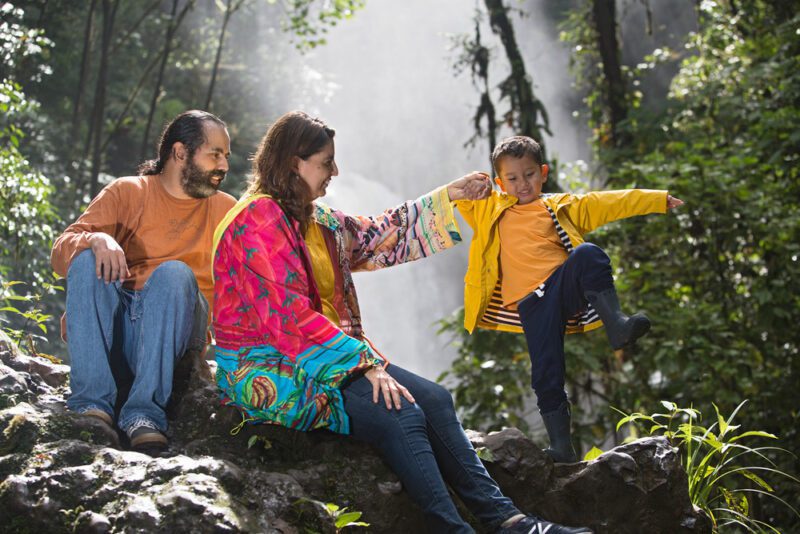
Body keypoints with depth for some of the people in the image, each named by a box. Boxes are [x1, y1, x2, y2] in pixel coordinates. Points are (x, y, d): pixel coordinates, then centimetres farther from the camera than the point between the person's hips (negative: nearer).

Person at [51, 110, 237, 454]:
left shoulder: (226, 210, 15)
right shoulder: (128, 192, 7)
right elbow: (60, 253, -6)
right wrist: (96, 239, -26)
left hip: (173, 333, 0)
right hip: (112, 329, 0)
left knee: (174, 273, -27)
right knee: (88, 259, -25)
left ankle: (145, 412, -38)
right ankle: (92, 403, -34)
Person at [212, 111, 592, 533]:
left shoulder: (318, 220, 13)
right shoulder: (258, 221, -15)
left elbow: (380, 236, 26)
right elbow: (292, 316, -22)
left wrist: (448, 197, 25)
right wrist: (365, 363, -23)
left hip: (323, 357, 9)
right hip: (268, 369, -9)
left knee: (433, 399, -4)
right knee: (399, 415, -25)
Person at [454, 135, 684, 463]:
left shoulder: (561, 207, 24)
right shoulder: (489, 209, 23)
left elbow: (609, 203, 21)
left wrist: (658, 200, 17)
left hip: (565, 287, 0)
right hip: (530, 301, 0)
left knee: (588, 254, -31)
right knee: (546, 372, -16)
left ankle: (614, 324, -38)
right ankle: (560, 442, -10)